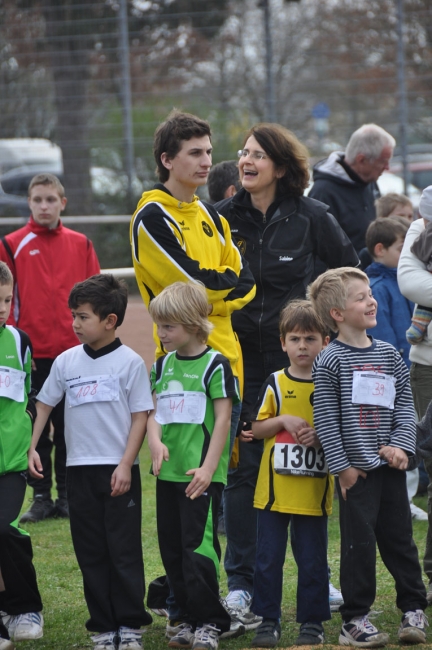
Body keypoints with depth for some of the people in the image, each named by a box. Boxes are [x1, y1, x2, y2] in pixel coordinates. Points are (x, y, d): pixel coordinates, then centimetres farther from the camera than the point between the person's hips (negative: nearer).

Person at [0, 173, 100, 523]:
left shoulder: (81, 245, 7)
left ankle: (68, 496, 13)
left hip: (75, 352, 2)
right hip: (32, 355, -2)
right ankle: (41, 497, 10)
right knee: (37, 430, 3)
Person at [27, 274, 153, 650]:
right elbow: (44, 404, 15)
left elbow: (141, 417, -5)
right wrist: (31, 447, 6)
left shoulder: (130, 362, -5)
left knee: (124, 549, 0)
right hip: (80, 469, 4)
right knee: (90, 552, 6)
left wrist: (126, 464, -12)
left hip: (119, 471, -4)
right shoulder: (66, 362, 6)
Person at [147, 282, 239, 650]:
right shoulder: (163, 365, 12)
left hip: (201, 475, -7)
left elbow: (223, 419, -9)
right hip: (168, 472, 7)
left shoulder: (214, 365, -6)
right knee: (172, 548, 10)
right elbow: (153, 411, 12)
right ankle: (189, 618, 19)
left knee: (198, 546, -10)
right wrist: (156, 441, -9)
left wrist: (208, 468, -14)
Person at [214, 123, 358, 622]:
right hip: (241, 357, 0)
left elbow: (350, 272, 11)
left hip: (298, 355, 0)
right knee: (243, 466, -1)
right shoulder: (222, 218, 0)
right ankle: (241, 581, 7)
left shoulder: (311, 217, -2)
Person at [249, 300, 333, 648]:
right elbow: (256, 428, 5)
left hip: (314, 490, -1)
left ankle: (313, 621, 15)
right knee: (268, 558, 5)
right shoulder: (276, 384, 2)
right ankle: (268, 620, 15)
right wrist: (285, 421, -12)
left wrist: (322, 435, -15)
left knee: (313, 560, 5)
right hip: (275, 487, 1)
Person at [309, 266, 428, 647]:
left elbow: (405, 404, 10)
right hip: (356, 469, -4)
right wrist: (342, 466, -11)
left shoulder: (388, 355, 9)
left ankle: (414, 608, 19)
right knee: (359, 541, -2)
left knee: (399, 536, 9)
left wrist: (401, 445, -5)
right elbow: (325, 418, -9)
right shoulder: (330, 361, -7)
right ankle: (355, 619, 5)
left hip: (390, 465, 5)